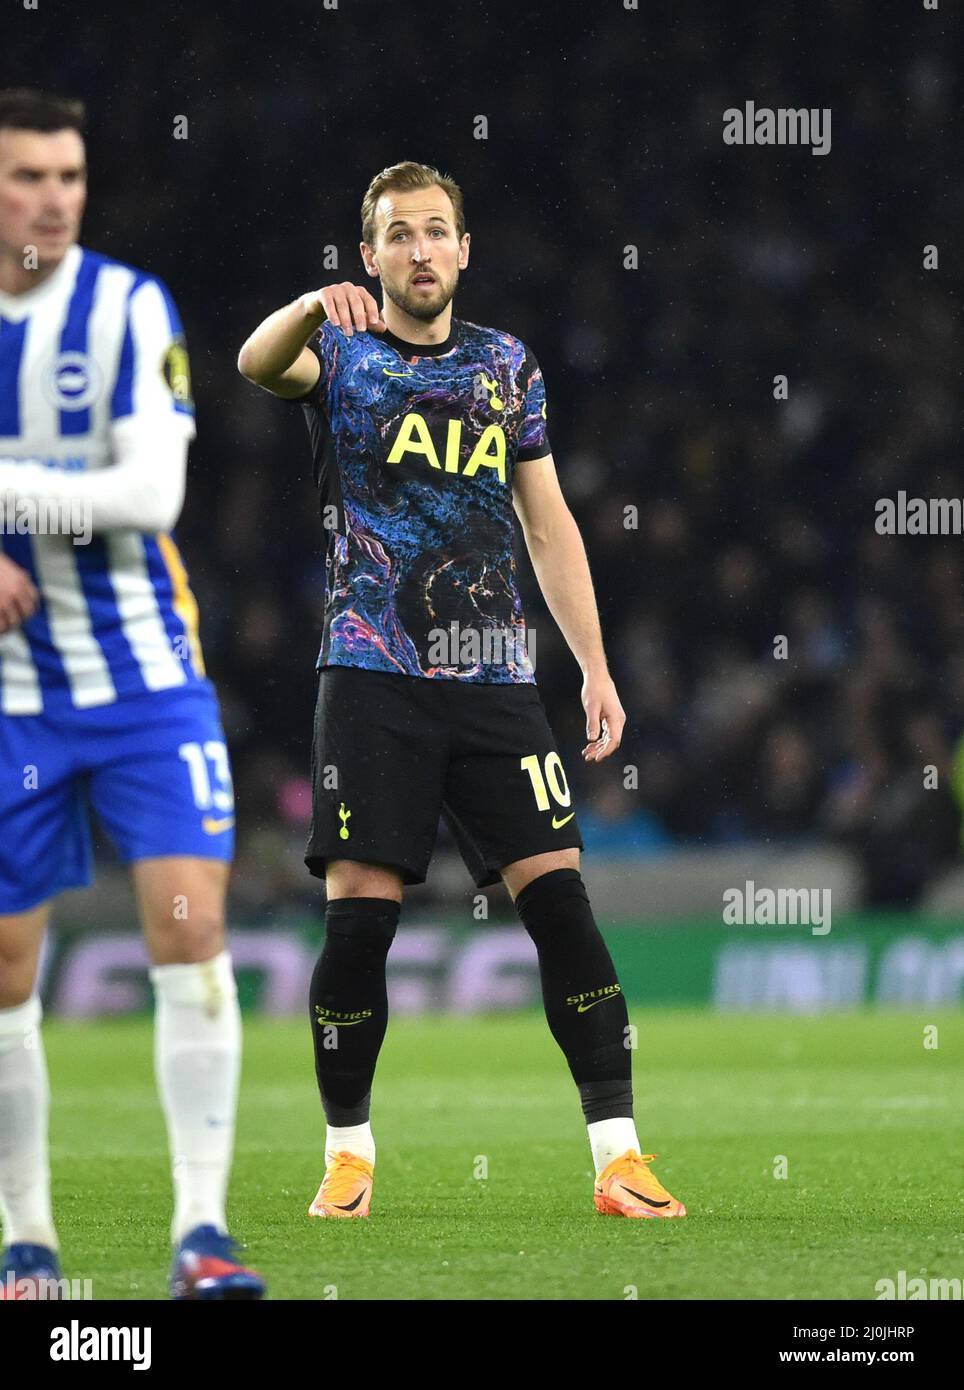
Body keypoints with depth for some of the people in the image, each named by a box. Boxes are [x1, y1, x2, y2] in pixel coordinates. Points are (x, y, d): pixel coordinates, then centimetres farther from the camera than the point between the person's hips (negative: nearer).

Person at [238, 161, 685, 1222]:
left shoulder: (507, 367, 14)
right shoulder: (339, 353, 4)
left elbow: (548, 524, 16)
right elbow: (257, 363, -20)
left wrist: (595, 666, 9)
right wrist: (313, 307, -42)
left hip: (494, 676, 2)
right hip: (374, 678, -2)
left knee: (559, 897, -7)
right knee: (359, 915, -7)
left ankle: (618, 1156, -5)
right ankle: (348, 1154, 8)